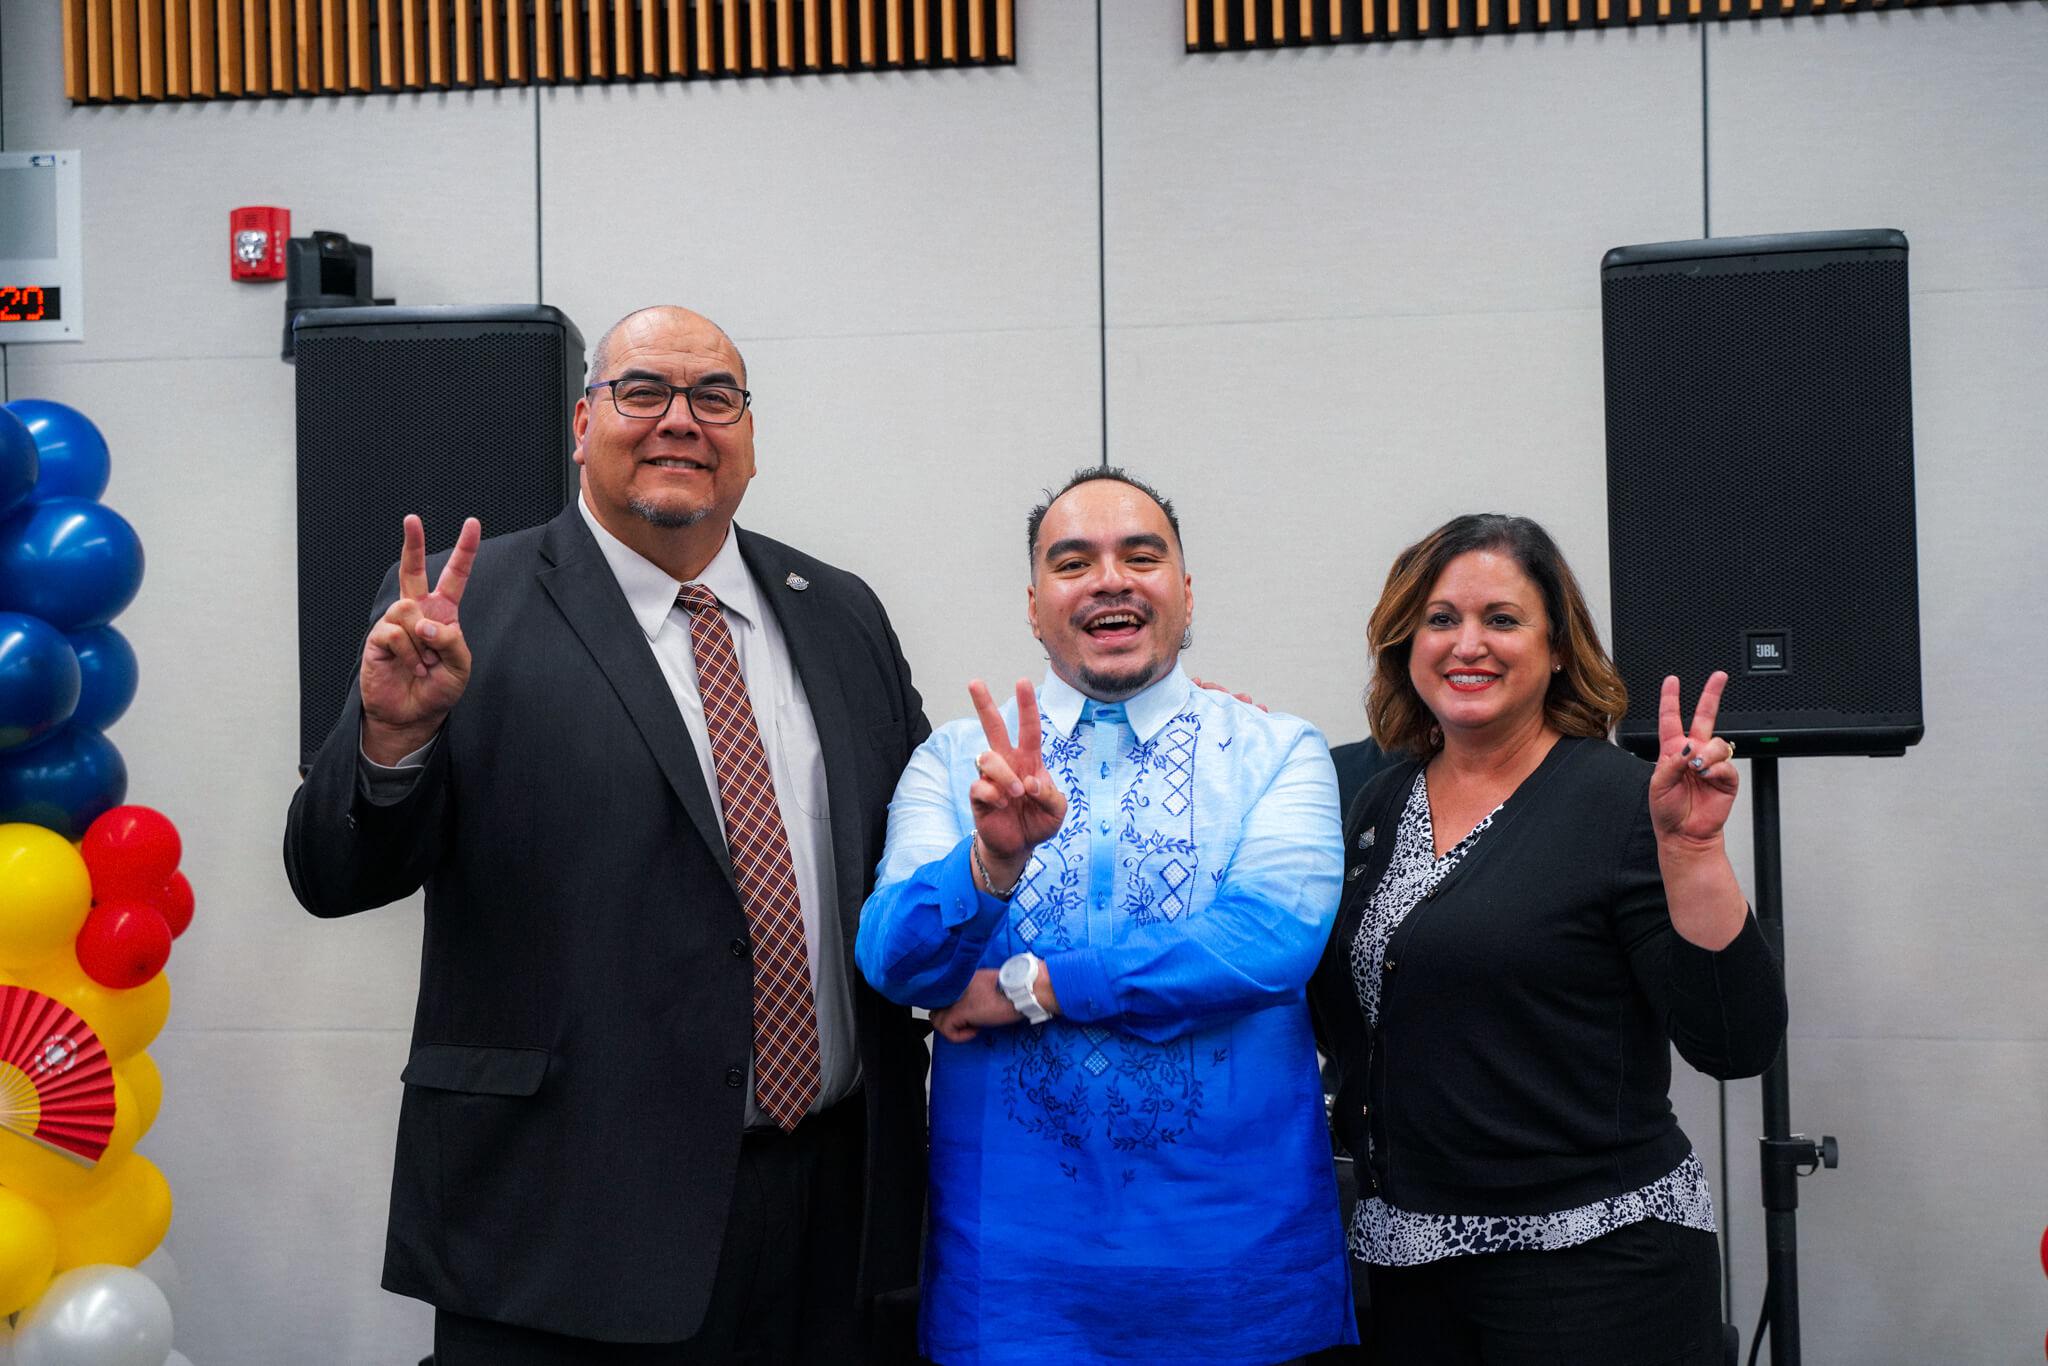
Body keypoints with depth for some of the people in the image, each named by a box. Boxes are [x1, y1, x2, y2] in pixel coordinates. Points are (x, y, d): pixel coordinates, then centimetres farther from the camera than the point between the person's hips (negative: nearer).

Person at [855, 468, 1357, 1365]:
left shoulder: (1278, 753, 1)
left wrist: (1029, 987, -13)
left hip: (1236, 1240, 0)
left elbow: (1274, 936, -15)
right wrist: (994, 857, -29)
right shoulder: (955, 760, 4)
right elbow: (893, 959, -8)